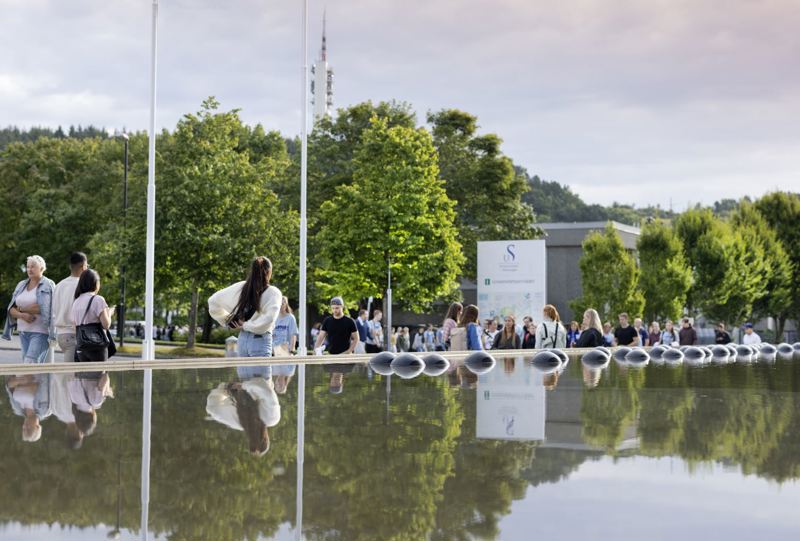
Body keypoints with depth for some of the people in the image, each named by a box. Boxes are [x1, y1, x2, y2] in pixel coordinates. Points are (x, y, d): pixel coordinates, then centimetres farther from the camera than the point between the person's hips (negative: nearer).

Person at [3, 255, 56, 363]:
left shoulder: (48, 285, -5)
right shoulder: (21, 285, 14)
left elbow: (44, 309, -15)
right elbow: (11, 310, 10)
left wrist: (21, 309, -8)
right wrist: (22, 315, -12)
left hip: (40, 331, -7)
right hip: (23, 330, 7)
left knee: (30, 365, -16)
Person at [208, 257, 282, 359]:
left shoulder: (240, 287, 5)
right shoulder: (273, 292, -11)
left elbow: (213, 301, 12)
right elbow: (269, 318, -27)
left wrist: (226, 321, 13)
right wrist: (247, 325, -14)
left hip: (243, 339, 6)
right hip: (260, 341, -6)